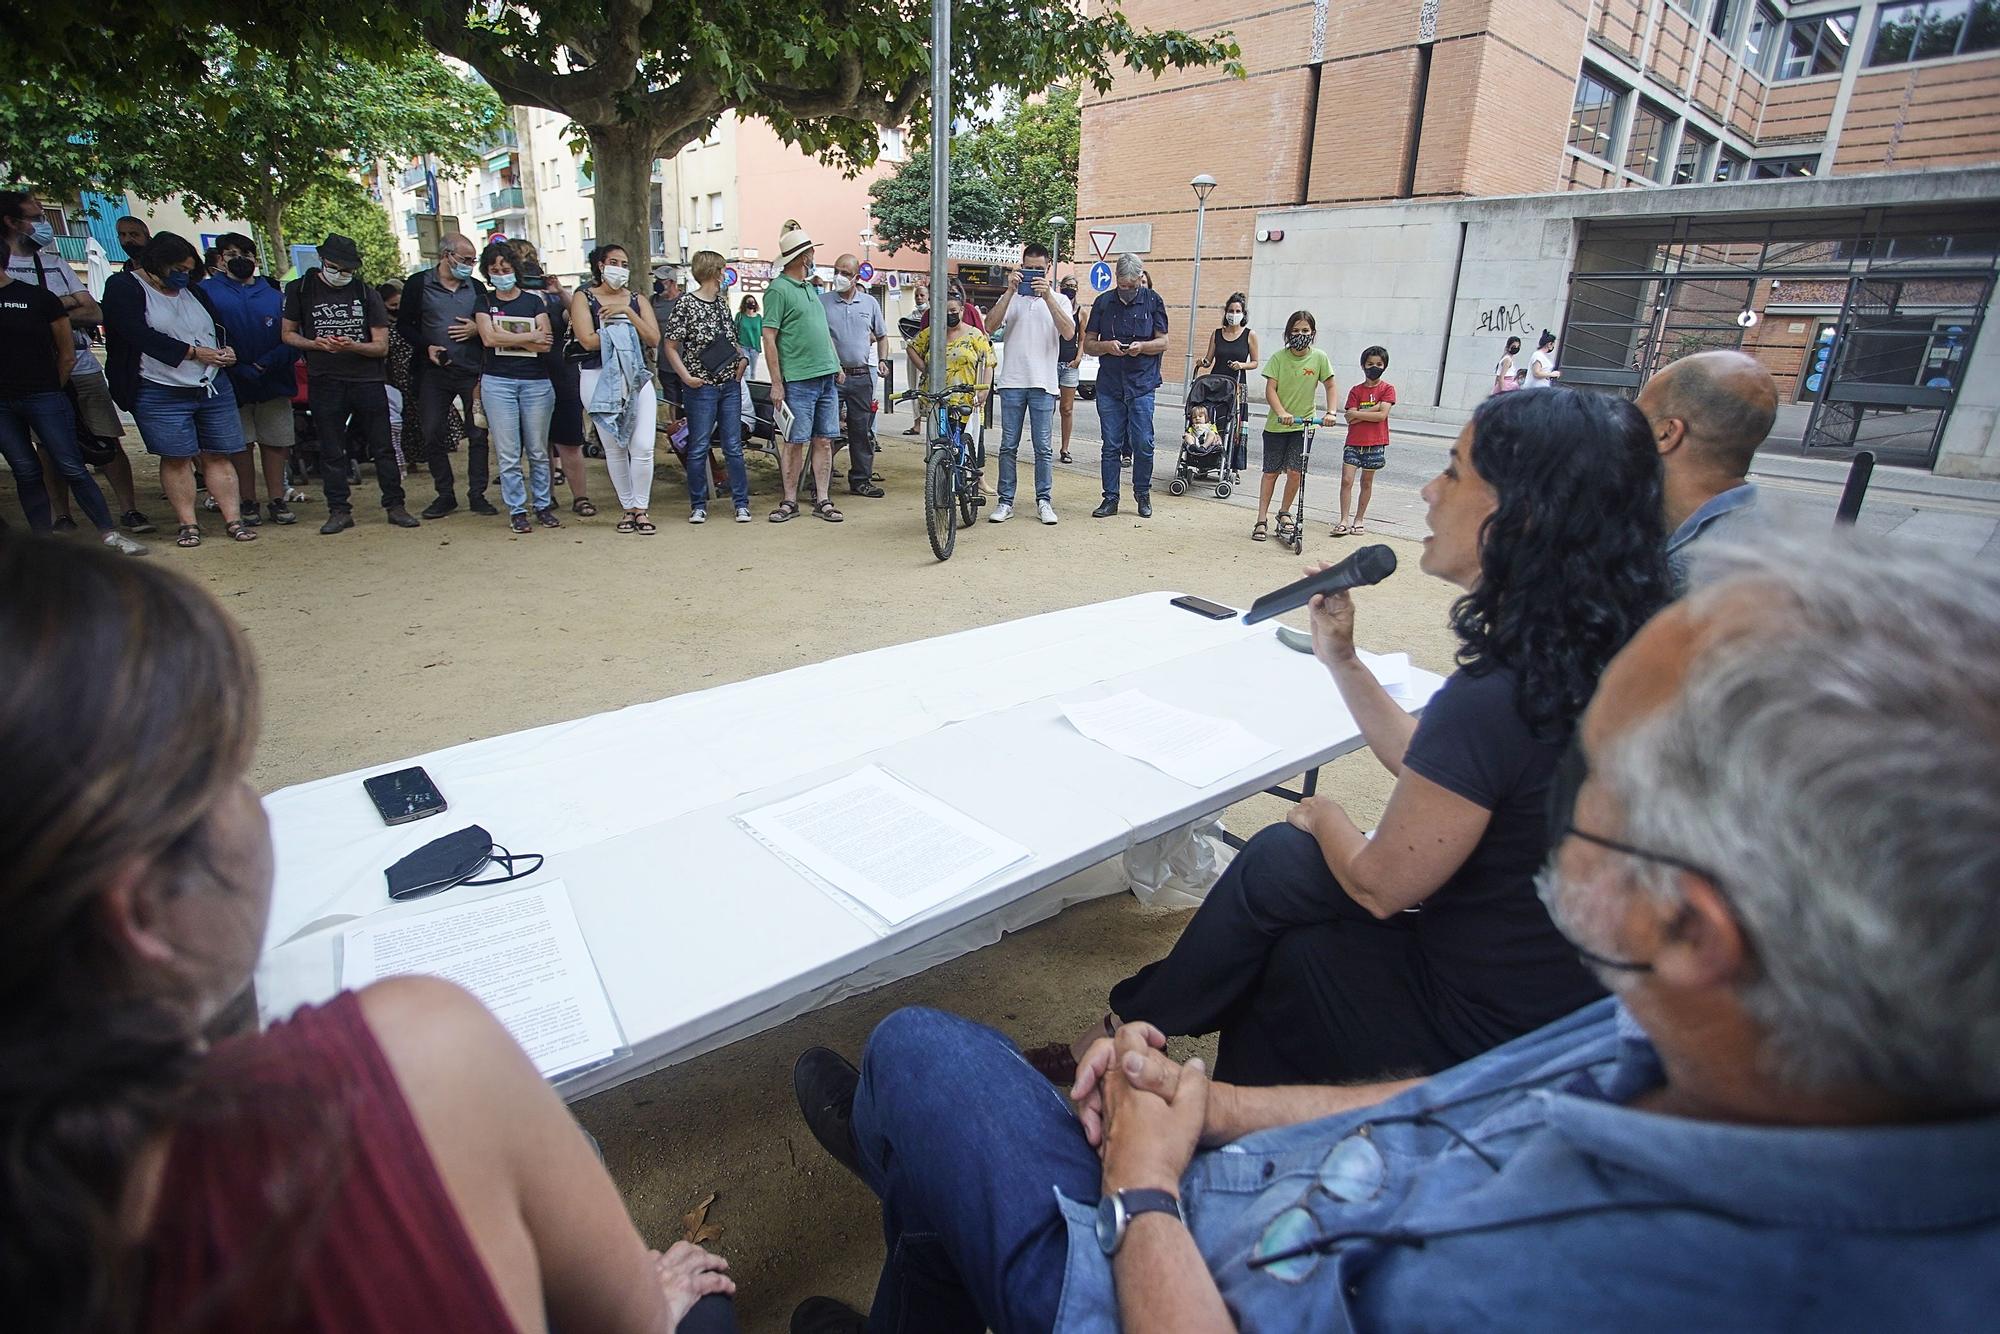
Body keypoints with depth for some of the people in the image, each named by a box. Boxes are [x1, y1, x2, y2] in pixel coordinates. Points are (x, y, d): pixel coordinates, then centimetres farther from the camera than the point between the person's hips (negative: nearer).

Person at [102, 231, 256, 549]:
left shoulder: (192, 290, 16)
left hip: (214, 388, 5)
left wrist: (225, 349, 1)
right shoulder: (124, 287, -2)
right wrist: (195, 352, -15)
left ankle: (233, 519, 4)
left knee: (218, 455, 3)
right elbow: (141, 336, -14)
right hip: (161, 394, -5)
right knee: (176, 458, -2)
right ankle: (188, 524, 2)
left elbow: (217, 326, 24)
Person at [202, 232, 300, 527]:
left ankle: (278, 501, 12)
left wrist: (265, 364, -12)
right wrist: (239, 369, -14)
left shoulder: (274, 292, 10)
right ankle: (248, 503, 9)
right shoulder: (207, 291, 5)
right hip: (231, 384, -1)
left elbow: (292, 338, 2)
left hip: (273, 382, 1)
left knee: (275, 443, 4)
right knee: (239, 445, 1)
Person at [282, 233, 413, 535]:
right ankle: (339, 511, 11)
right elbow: (288, 334, 10)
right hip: (324, 383, 1)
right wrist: (315, 344, -10)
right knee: (331, 451, 4)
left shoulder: (366, 293, 4)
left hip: (368, 380, -1)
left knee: (383, 447, 2)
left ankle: (394, 506, 10)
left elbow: (381, 345, 0)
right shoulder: (301, 289, 6)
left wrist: (352, 346, -19)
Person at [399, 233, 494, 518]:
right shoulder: (418, 284, 4)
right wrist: (426, 346, -9)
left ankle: (477, 495, 9)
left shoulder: (476, 287, 10)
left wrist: (476, 329, -6)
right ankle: (445, 494, 11)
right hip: (434, 371, -1)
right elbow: (404, 324, 6)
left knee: (478, 434, 0)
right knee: (432, 434, 0)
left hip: (472, 371, 1)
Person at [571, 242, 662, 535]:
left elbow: (654, 339, 0)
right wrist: (626, 333, -2)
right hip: (599, 379, -1)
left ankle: (642, 508, 2)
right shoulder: (583, 297, 6)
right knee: (614, 448, 2)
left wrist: (627, 312, -9)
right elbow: (588, 340, -7)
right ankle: (628, 507, 15)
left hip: (637, 378, 2)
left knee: (643, 447, -10)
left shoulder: (637, 301, 15)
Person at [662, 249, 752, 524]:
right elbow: (669, 346, -5)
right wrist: (686, 377, -13)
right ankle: (698, 505, 12)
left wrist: (742, 357, 5)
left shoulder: (722, 302, 11)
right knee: (699, 448, 3)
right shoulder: (685, 304, -6)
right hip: (702, 387, -5)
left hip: (730, 385, 5)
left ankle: (741, 503, 11)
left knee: (733, 446, 6)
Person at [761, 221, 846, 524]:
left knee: (824, 441, 6)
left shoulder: (810, 288, 18)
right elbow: (769, 338, -10)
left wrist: (837, 366, 18)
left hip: (827, 377, 7)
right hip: (798, 380, -7)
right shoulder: (778, 289, -6)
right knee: (795, 442, 0)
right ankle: (790, 501, 9)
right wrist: (776, 383, -15)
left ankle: (823, 500, 11)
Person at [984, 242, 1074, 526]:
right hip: (1012, 382, 1)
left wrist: (1048, 295, -17)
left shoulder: (1059, 300, 8)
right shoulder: (1010, 297, 10)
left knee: (1043, 447, 2)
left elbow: (1068, 332, -11)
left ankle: (1044, 501, 11)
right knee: (1008, 446, 4)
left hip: (1043, 384, -1)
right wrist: (1010, 292, -13)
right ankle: (1006, 502, 10)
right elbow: (990, 326, -6)